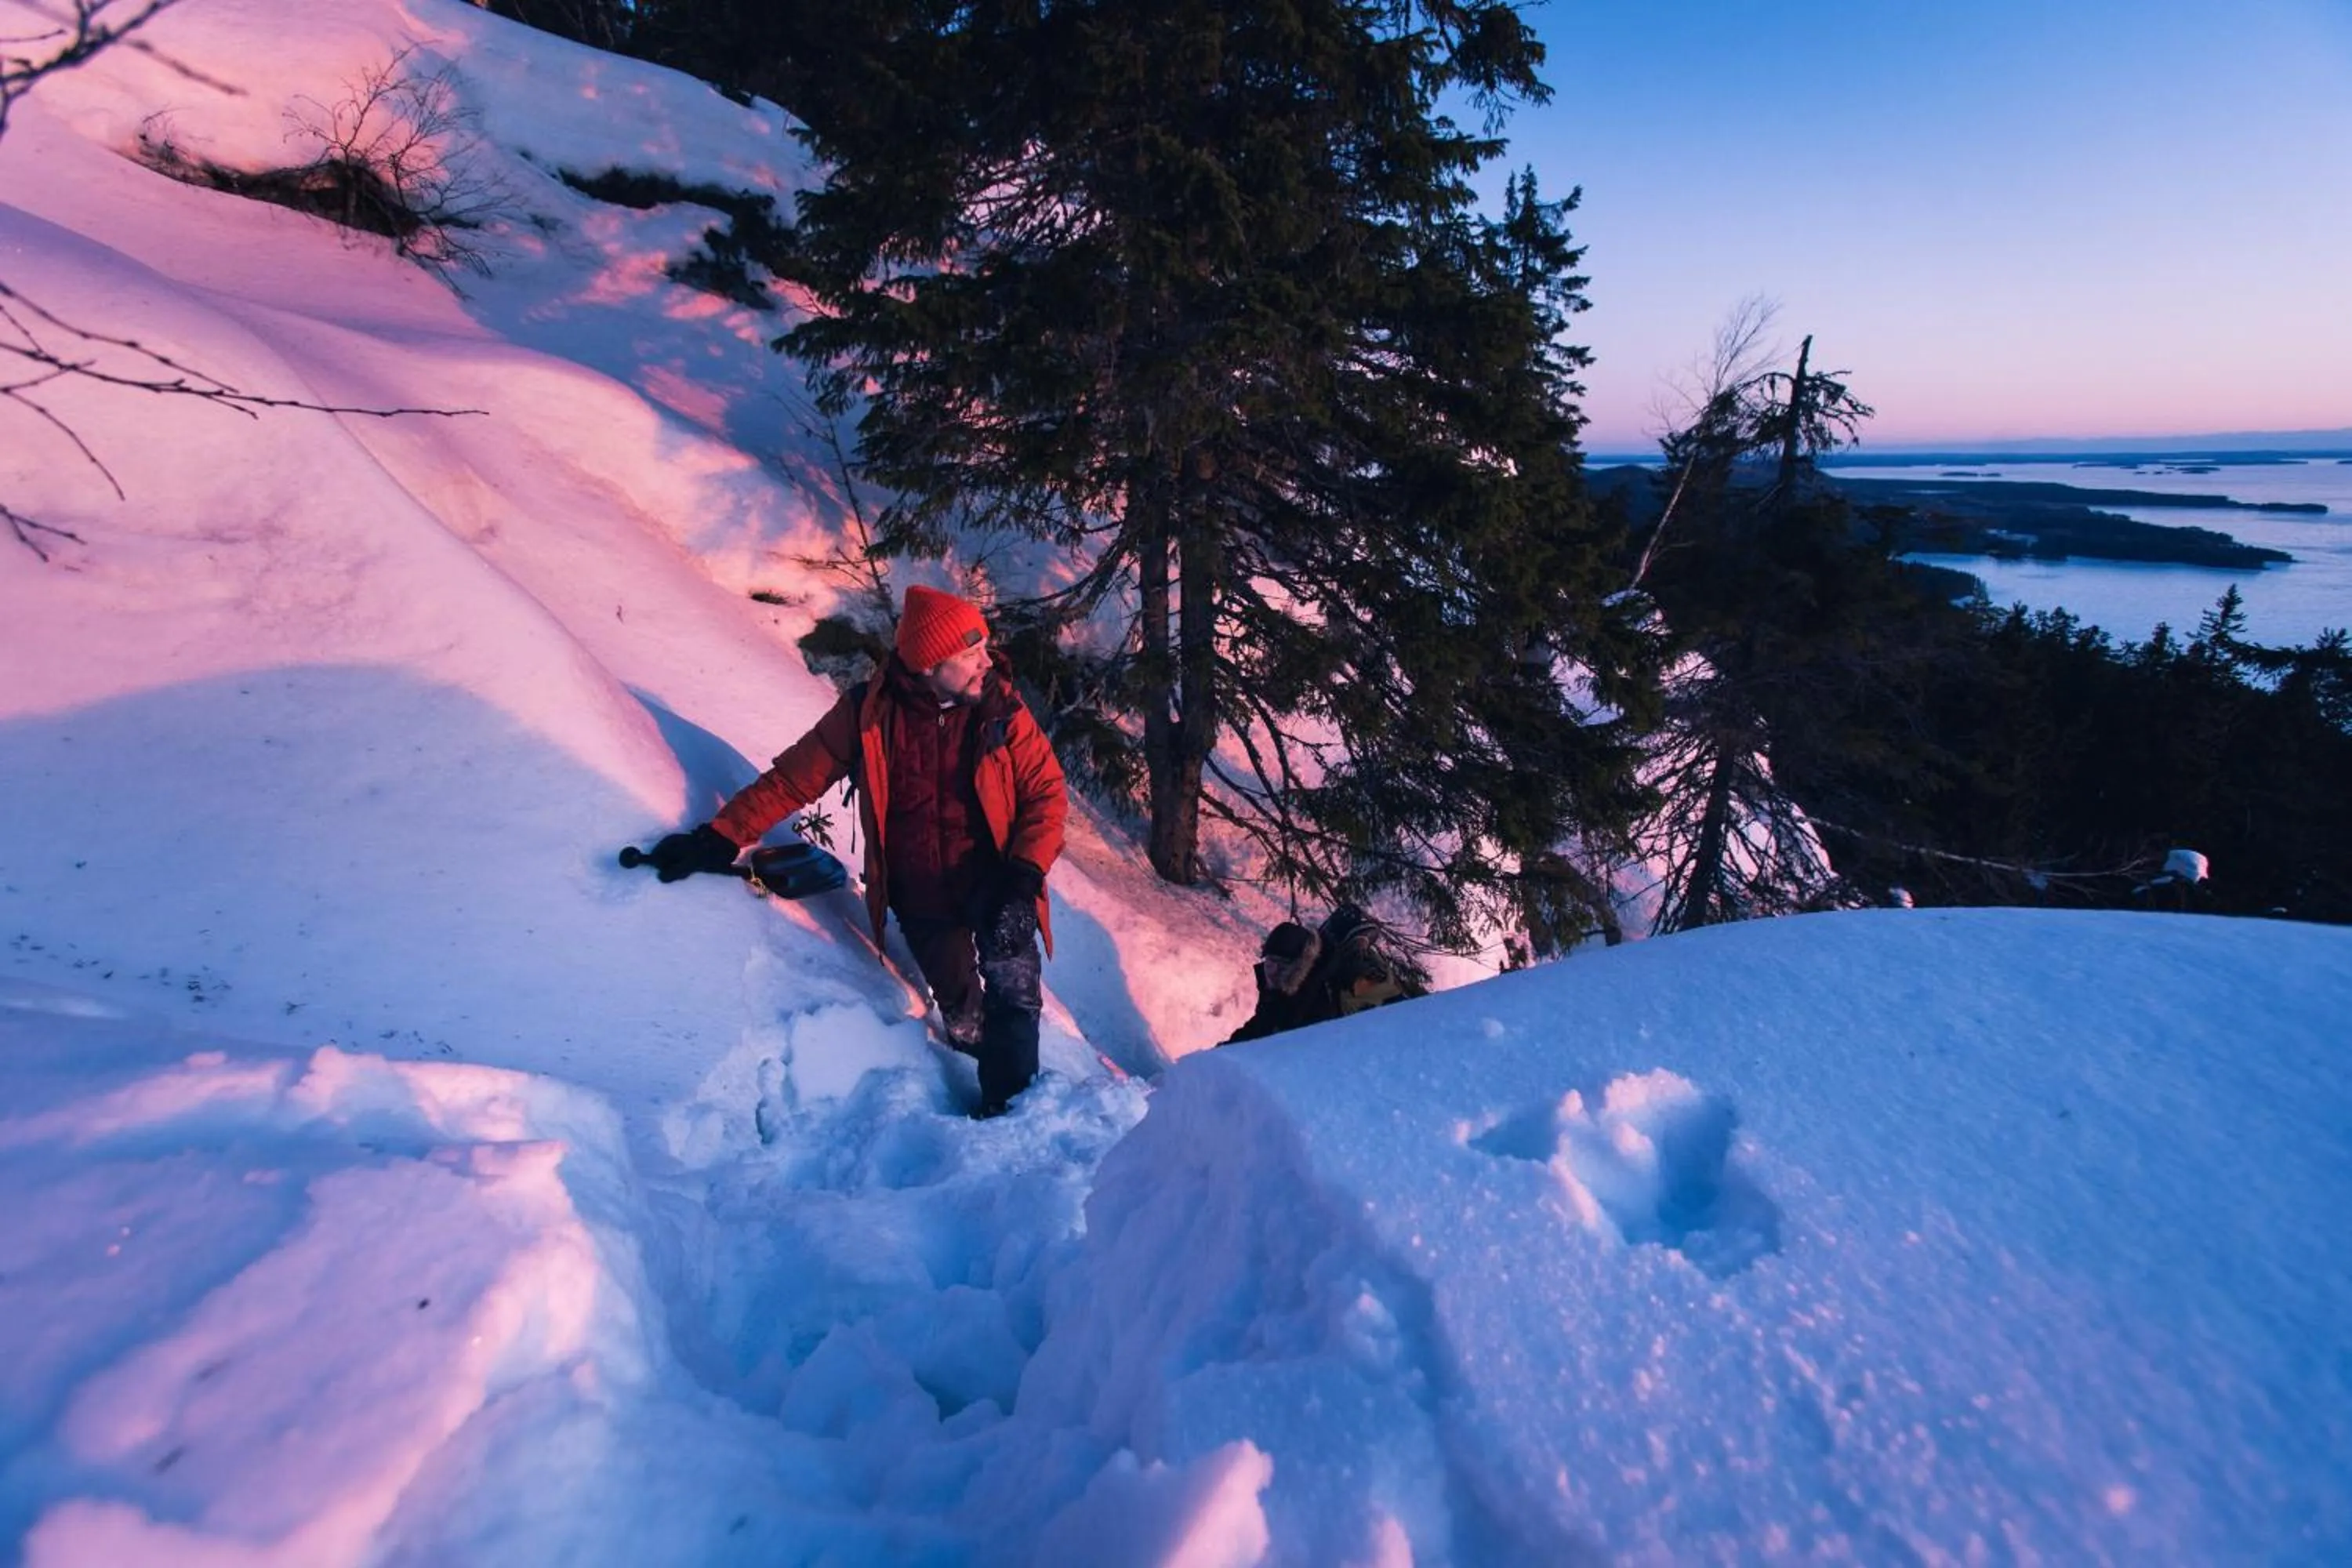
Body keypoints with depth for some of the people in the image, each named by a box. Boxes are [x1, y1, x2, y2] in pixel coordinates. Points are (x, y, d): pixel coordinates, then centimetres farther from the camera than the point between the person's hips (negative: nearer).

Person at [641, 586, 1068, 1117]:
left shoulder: (1001, 711, -12)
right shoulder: (868, 713, -10)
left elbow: (1047, 793, -9)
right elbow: (792, 779, -5)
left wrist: (1023, 879, -21)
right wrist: (720, 839, -12)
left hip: (993, 888, -1)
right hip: (920, 901, 1)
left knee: (1013, 996, -15)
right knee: (961, 1015, 10)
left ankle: (1011, 1111, 0)